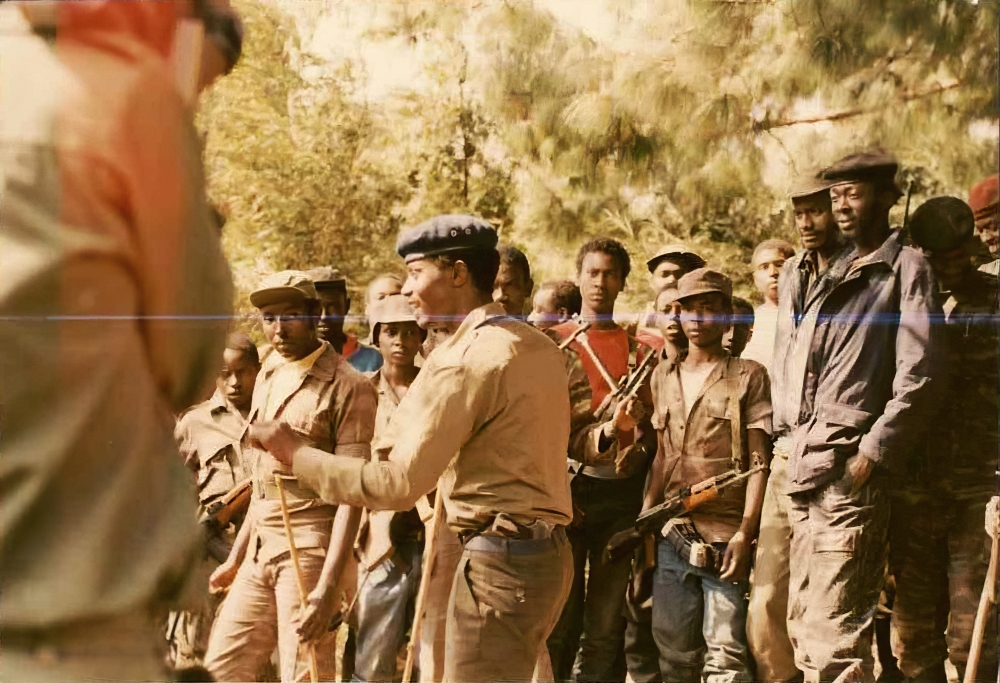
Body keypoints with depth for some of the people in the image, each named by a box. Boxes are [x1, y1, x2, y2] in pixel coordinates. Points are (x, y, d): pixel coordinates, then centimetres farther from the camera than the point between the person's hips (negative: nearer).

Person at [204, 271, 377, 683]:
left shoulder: (347, 387, -10)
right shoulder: (266, 378, 14)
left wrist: (328, 586, -22)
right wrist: (236, 556, 20)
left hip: (309, 549, -8)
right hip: (260, 550, 8)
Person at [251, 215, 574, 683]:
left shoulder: (464, 359, -16)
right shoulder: (539, 346, 11)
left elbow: (398, 483, -19)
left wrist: (297, 454, -10)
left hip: (499, 559, -9)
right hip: (548, 551, 9)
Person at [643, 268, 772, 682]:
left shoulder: (749, 377, 1)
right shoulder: (663, 376, 15)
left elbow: (759, 462, -4)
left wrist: (745, 533, -13)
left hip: (725, 538, -5)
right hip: (671, 535, 5)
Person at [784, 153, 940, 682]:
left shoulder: (906, 267, -3)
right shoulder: (838, 273, 20)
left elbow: (917, 378, -12)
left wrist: (873, 454, -16)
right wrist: (799, 455, 15)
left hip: (850, 476, -8)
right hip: (808, 474, 8)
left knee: (835, 637, -11)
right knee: (804, 626, 10)